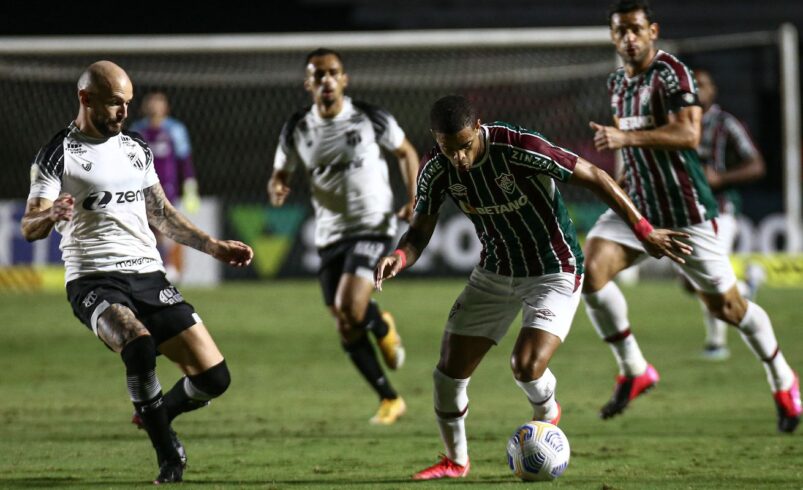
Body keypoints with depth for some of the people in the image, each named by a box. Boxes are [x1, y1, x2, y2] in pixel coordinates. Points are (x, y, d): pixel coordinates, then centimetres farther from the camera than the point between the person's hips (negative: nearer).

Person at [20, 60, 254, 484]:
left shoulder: (136, 149, 16)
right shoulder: (58, 155, -2)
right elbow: (30, 227, -10)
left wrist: (214, 246, 22)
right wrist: (49, 217, -33)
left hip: (149, 276, 6)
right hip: (94, 281, -6)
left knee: (213, 376, -5)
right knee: (139, 343, -37)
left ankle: (156, 416, 27)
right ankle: (168, 454, -22)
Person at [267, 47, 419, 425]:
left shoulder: (370, 119, -7)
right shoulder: (297, 129, -1)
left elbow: (405, 152, 8)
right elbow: (280, 174, 10)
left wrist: (413, 199, -5)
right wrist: (276, 189, -15)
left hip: (372, 227, -4)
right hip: (330, 234, 4)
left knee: (349, 308, -24)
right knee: (346, 330, 3)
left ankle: (383, 328, 12)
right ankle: (389, 399, 21)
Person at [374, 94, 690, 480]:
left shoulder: (520, 148, -29)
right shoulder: (435, 170, -13)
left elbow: (594, 177, -21)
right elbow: (420, 232, -2)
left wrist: (644, 232, -18)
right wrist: (400, 256, -27)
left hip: (554, 274, -5)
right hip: (494, 273, 5)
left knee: (526, 366, -22)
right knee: (449, 371, 0)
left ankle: (547, 414, 15)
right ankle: (455, 460, 25)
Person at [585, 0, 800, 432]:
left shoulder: (671, 73, -15)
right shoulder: (617, 82, 10)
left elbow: (688, 133, -29)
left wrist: (626, 138, -34)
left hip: (685, 212, -6)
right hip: (637, 206, 6)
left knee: (724, 305, 1)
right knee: (590, 269, -17)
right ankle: (634, 371, -4)